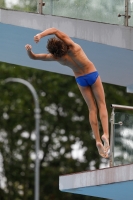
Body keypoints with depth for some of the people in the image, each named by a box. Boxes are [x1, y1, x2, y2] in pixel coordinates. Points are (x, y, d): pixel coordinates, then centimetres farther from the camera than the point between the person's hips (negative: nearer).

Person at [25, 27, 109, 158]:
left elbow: (34, 57, -13)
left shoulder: (55, 57, -18)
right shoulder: (71, 46, -24)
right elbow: (55, 30, -33)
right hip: (92, 74, -1)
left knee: (92, 109, 9)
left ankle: (98, 140, 0)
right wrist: (40, 35, -40)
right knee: (102, 105, 6)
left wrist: (29, 50, -33)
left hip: (81, 79, 1)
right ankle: (105, 134, -13)